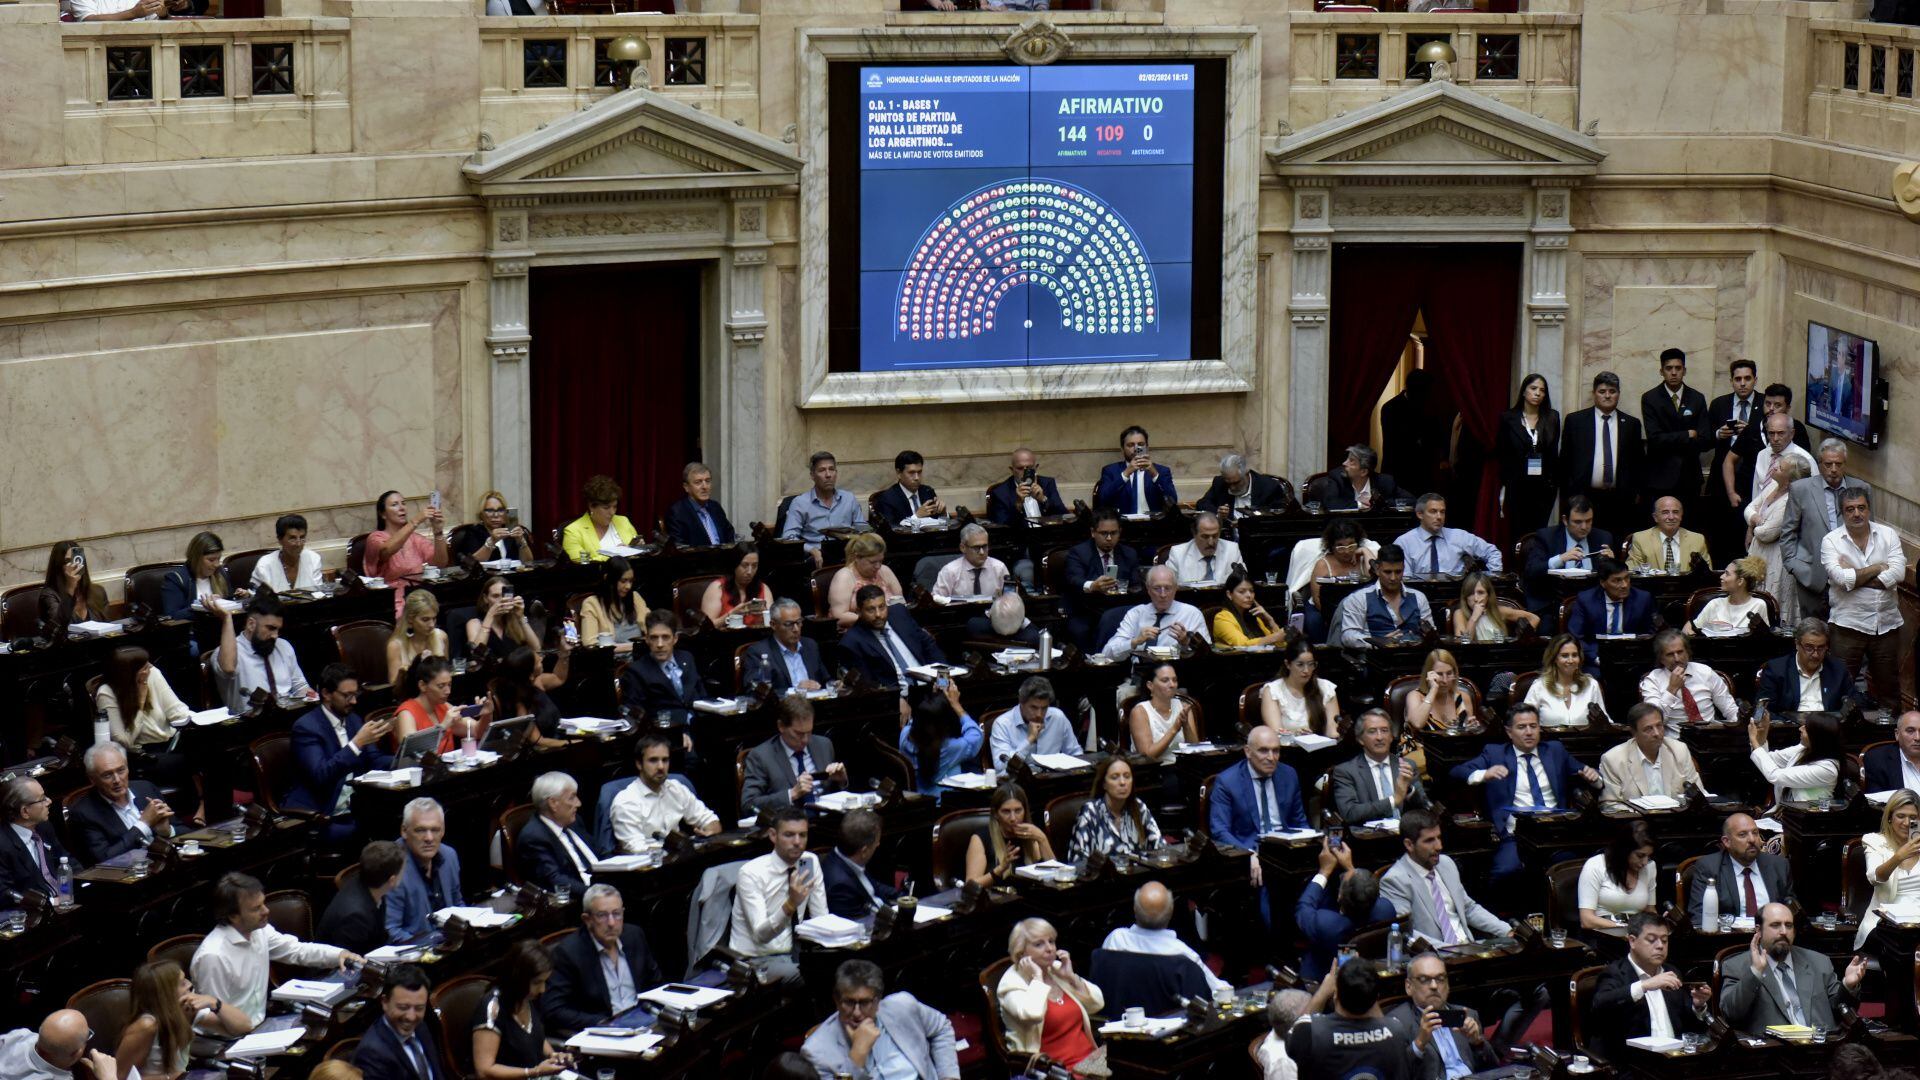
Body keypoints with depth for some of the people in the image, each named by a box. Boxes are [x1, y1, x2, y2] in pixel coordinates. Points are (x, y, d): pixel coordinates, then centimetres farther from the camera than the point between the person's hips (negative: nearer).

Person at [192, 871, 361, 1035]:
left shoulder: (259, 931, -1)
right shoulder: (213, 956, -23)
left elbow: (296, 949, 12)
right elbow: (207, 1017, -17)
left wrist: (339, 954, -3)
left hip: (258, 1028, 8)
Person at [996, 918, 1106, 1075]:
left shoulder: (1057, 969, 16)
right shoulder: (1012, 982, -4)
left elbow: (1097, 1004, 15)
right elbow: (1032, 1014, -26)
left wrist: (1072, 977, 3)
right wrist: (1036, 978, -12)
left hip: (1089, 1056, 7)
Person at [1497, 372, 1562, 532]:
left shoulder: (1552, 418, 6)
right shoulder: (1508, 418, 1)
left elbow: (1554, 453, 9)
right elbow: (1499, 454, 1)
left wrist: (1556, 481, 5)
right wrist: (1502, 490, -3)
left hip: (1543, 488, 1)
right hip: (1516, 487, -1)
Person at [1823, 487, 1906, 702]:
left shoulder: (1888, 535, 3)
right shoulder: (1831, 541, -3)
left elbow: (1898, 573, -10)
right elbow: (1841, 578, -18)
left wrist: (1854, 576, -12)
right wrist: (1877, 568, -9)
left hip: (1887, 624, 2)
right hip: (1848, 625, -2)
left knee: (1888, 685, 12)